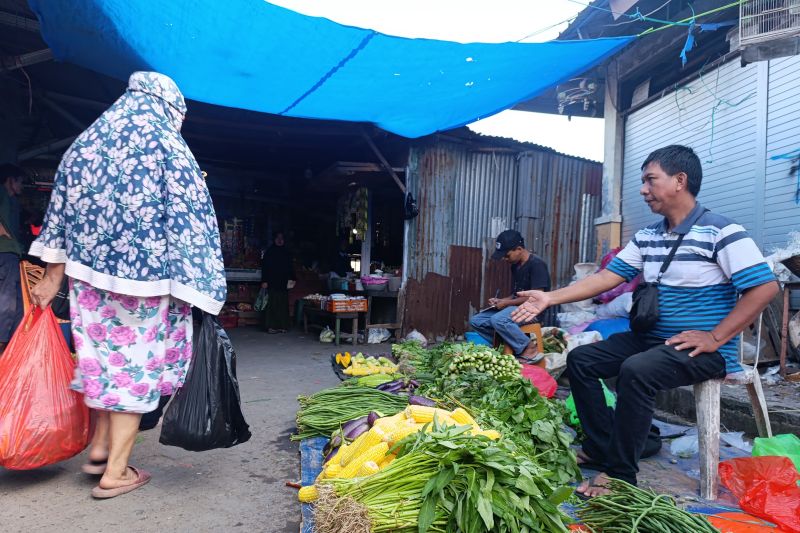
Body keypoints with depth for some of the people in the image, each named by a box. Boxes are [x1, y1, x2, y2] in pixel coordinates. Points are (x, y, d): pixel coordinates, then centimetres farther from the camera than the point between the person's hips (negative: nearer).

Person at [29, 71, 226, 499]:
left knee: (104, 355, 20)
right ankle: (115, 472, 13)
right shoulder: (168, 146, -7)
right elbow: (187, 222, -11)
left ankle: (99, 447, 29)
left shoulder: (85, 142, 10)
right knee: (136, 363, 5)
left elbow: (62, 213, 11)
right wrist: (195, 290, -8)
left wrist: (53, 275, 16)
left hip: (90, 275, 5)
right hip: (145, 277, -5)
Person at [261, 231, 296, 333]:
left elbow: (290, 267, 17)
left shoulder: (286, 253, 15)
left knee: (283, 304, 2)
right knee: (272, 304, -6)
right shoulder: (269, 252, 3)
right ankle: (271, 326, -2)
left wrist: (292, 278, 6)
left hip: (283, 283, 4)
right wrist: (264, 281, -9)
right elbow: (264, 267, -2)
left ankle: (282, 326, 7)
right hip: (272, 283, -4)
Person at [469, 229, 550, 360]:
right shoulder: (515, 266, 12)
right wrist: (500, 301, 2)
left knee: (498, 320, -36)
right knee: (476, 321, -1)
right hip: (516, 308, 9)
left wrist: (506, 302, -15)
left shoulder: (536, 264, -15)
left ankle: (528, 349, -18)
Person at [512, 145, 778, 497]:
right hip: (650, 338, 8)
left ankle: (620, 473, -18)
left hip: (702, 349, -8)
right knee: (579, 359, 0)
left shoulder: (721, 232, -11)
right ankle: (600, 448, 7)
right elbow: (606, 277, 4)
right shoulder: (646, 237, 9)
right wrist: (550, 298, -5)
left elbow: (765, 287, -15)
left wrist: (714, 338, -20)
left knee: (636, 371, -33)